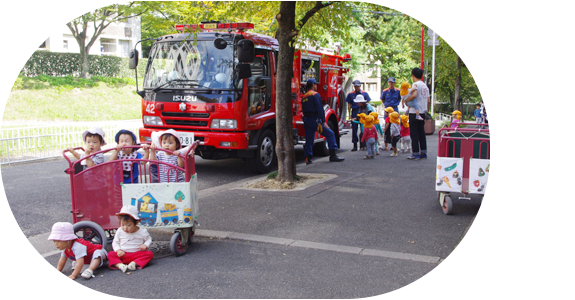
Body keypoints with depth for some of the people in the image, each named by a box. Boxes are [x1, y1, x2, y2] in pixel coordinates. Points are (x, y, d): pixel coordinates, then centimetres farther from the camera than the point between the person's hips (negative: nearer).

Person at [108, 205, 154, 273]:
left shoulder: (142, 232, -4)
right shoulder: (119, 231, 1)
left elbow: (148, 239, 10)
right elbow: (115, 243, 10)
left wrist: (145, 245, -12)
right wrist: (118, 250, -9)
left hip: (137, 254, -1)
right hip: (123, 255, 2)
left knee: (149, 254, -26)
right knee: (111, 254, -20)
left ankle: (134, 263, -41)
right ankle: (120, 265, -42)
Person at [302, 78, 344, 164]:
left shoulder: (304, 97, 18)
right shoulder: (315, 94, -6)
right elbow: (319, 109, -14)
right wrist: (324, 122, -15)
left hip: (306, 121, 8)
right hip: (315, 120, -8)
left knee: (309, 139, 11)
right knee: (330, 134, -3)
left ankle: (308, 159, 8)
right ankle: (332, 155, -9)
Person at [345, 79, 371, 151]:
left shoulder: (364, 93, 6)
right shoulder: (350, 94, 7)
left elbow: (367, 103, 7)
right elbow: (349, 105, 6)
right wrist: (349, 114, -1)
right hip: (354, 112, 0)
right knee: (354, 129, 0)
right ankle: (355, 145, 5)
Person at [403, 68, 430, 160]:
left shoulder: (416, 84, -9)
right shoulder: (425, 86, 15)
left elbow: (414, 95, -27)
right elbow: (428, 101, 16)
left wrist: (405, 101, -15)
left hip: (415, 112, -8)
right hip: (423, 112, 8)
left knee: (414, 134, -4)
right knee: (421, 133, 13)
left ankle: (415, 154, -4)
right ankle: (423, 152, 16)